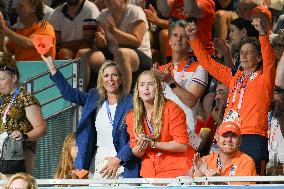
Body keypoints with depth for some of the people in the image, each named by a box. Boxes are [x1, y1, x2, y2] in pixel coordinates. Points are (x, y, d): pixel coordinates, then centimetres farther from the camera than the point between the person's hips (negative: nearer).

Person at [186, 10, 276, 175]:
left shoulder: (264, 78, 6)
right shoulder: (234, 77, 22)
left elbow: (269, 59, -14)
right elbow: (207, 62, 26)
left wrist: (263, 33, -30)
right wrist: (194, 38, 18)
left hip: (253, 138, -6)